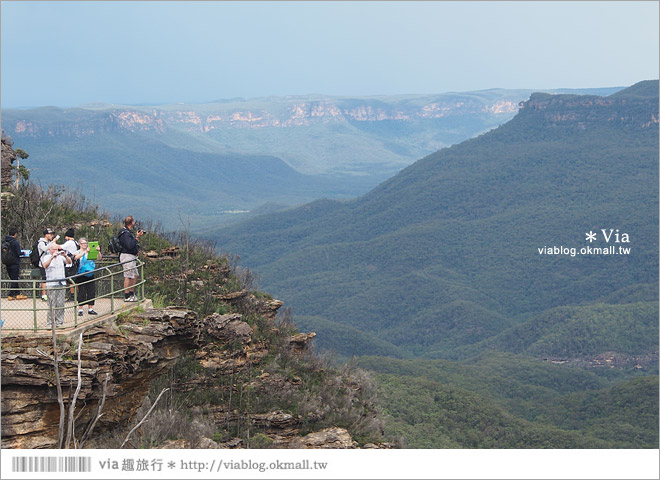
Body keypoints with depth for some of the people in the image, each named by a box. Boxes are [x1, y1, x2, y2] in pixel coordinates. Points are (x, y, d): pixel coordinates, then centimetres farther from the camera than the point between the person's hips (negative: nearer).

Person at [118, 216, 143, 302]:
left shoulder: (127, 232, 17)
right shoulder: (125, 233, -16)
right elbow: (129, 246, -26)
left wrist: (137, 236, 15)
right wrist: (137, 237, -19)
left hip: (132, 257, 11)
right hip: (127, 256, -11)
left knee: (135, 275, 15)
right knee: (128, 276, -8)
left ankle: (131, 294, 21)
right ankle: (127, 297, -6)